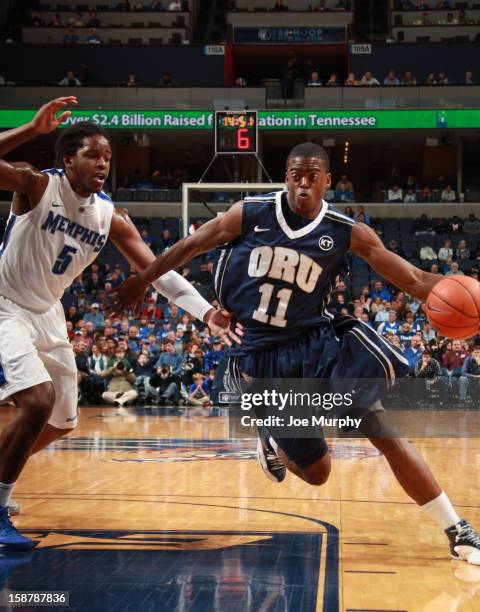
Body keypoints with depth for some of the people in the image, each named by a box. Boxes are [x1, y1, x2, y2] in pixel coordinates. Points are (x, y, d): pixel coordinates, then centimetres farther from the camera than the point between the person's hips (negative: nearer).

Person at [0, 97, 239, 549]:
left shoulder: (111, 217, -2)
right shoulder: (37, 185, -16)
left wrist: (205, 312, -17)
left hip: (48, 315, 8)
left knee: (61, 422, 13)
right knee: (37, 402, -24)